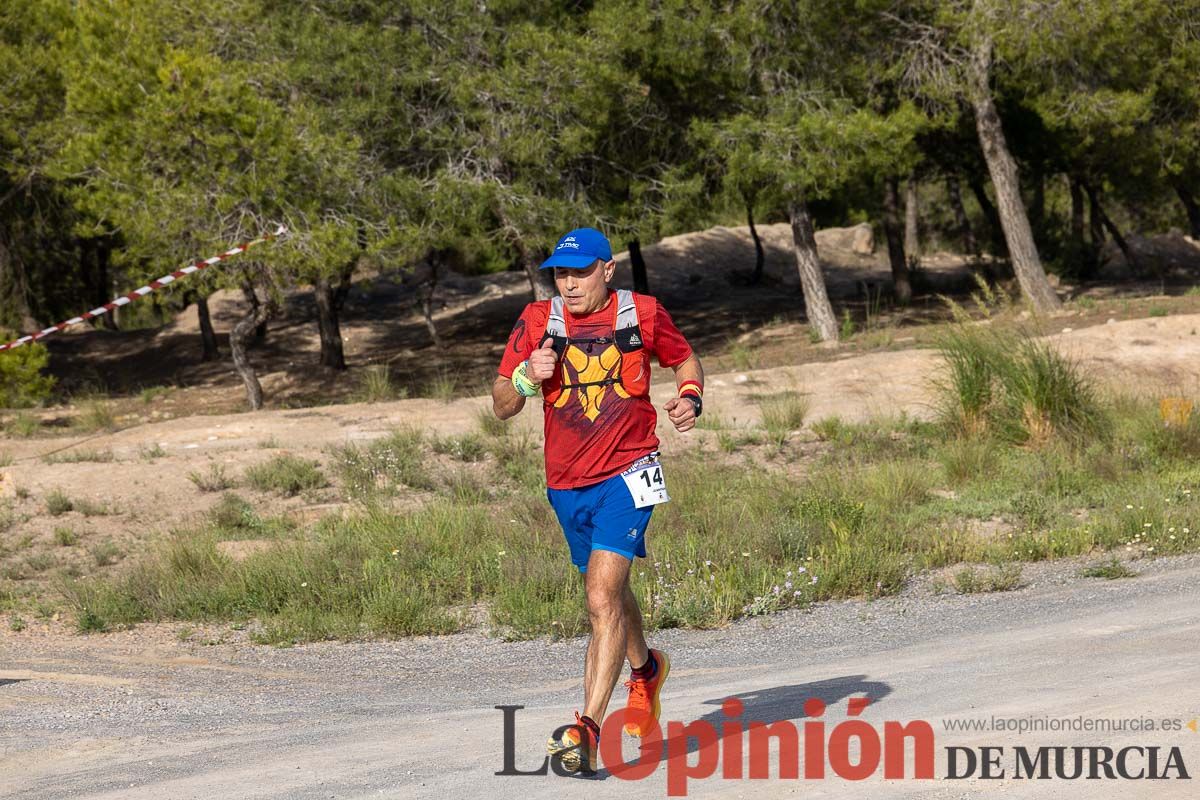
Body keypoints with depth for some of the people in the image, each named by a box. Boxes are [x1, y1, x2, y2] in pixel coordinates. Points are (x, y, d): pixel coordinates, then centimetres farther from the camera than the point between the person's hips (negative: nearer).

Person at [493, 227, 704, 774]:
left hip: (627, 474, -4)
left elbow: (687, 360, 16)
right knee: (608, 592, 21)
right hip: (566, 482, 4)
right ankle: (645, 669, 51)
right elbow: (502, 406, 1)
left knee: (603, 596, -18)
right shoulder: (538, 322, -1)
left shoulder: (642, 314, -3)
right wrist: (528, 376, -19)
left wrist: (690, 399, -4)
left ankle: (588, 731, -22)